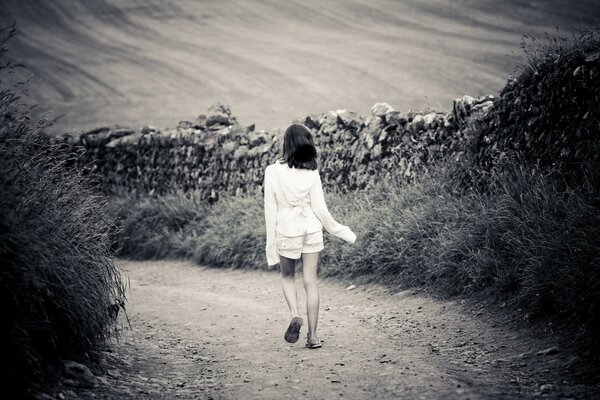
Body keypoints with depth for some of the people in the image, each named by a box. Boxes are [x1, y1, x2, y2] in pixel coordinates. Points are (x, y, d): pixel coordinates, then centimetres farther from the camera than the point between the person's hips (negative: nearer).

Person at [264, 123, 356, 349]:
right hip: (311, 229, 1)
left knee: (287, 275, 22)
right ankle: (313, 336, 10)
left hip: (286, 230, -1)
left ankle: (295, 315, -2)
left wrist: (271, 244, 1)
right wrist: (341, 232, 8)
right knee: (310, 282, 8)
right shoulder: (311, 173, -7)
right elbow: (320, 209, -5)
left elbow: (270, 209, -6)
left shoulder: (273, 172, -10)